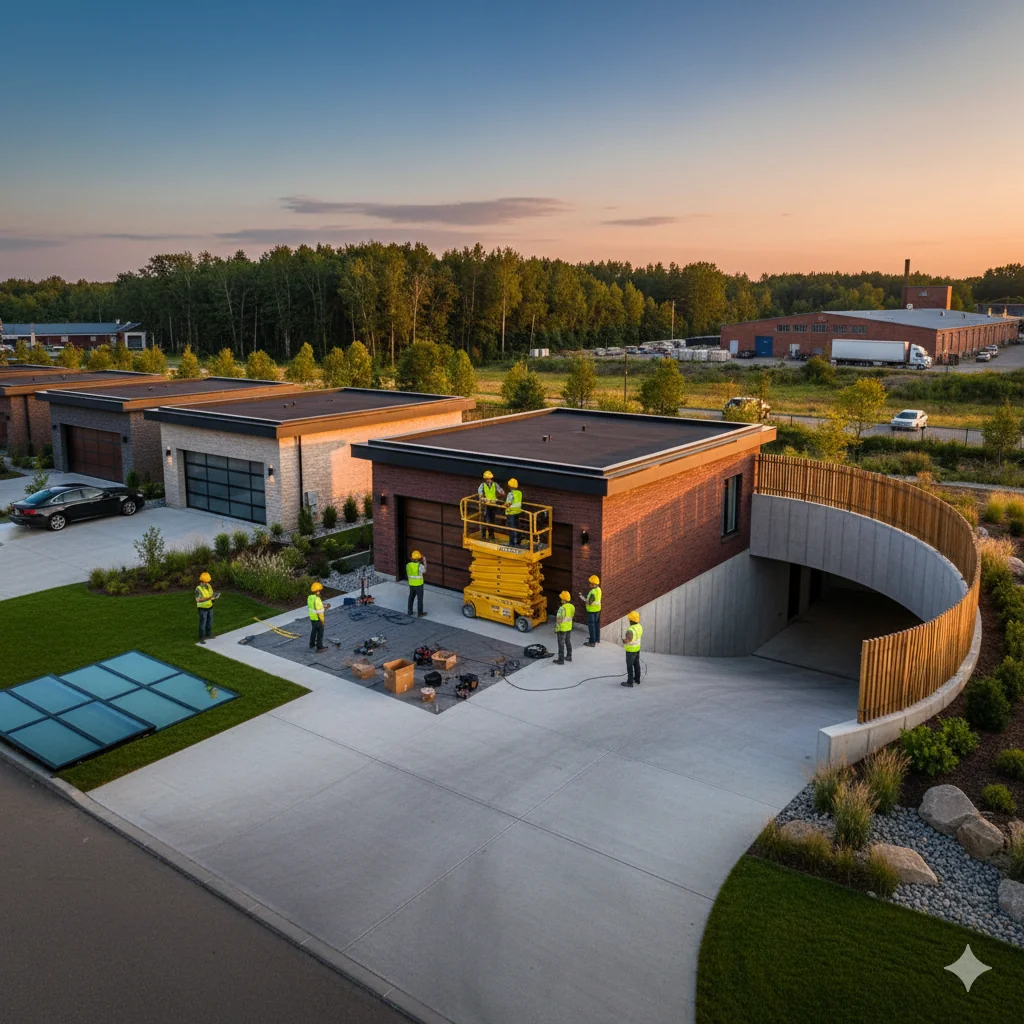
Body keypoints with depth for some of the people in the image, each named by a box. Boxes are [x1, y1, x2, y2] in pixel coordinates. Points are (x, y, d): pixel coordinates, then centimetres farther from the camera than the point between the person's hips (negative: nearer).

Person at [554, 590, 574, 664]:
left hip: (561, 629, -8)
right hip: (569, 628, 8)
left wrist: (556, 629, -13)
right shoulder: (572, 607, -3)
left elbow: (558, 620, -23)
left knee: (561, 644, 2)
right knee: (568, 642, 21)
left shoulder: (562, 608, -26)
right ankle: (569, 657, 32)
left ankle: (561, 660, 10)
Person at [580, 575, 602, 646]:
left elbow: (589, 603, -25)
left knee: (591, 626, -1)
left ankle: (592, 642, 5)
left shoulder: (593, 592, -27)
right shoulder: (599, 589, 2)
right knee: (596, 625, 21)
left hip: (592, 611, -9)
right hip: (597, 609, 9)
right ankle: (597, 639, 34)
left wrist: (583, 598, -10)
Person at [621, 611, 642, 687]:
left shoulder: (630, 630, -33)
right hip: (637, 648, 8)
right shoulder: (639, 626, -6)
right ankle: (637, 680, 33)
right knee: (636, 664, 20)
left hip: (631, 650, -8)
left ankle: (630, 682, 16)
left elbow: (628, 641, -32)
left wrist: (624, 641, -12)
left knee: (629, 666, 6)